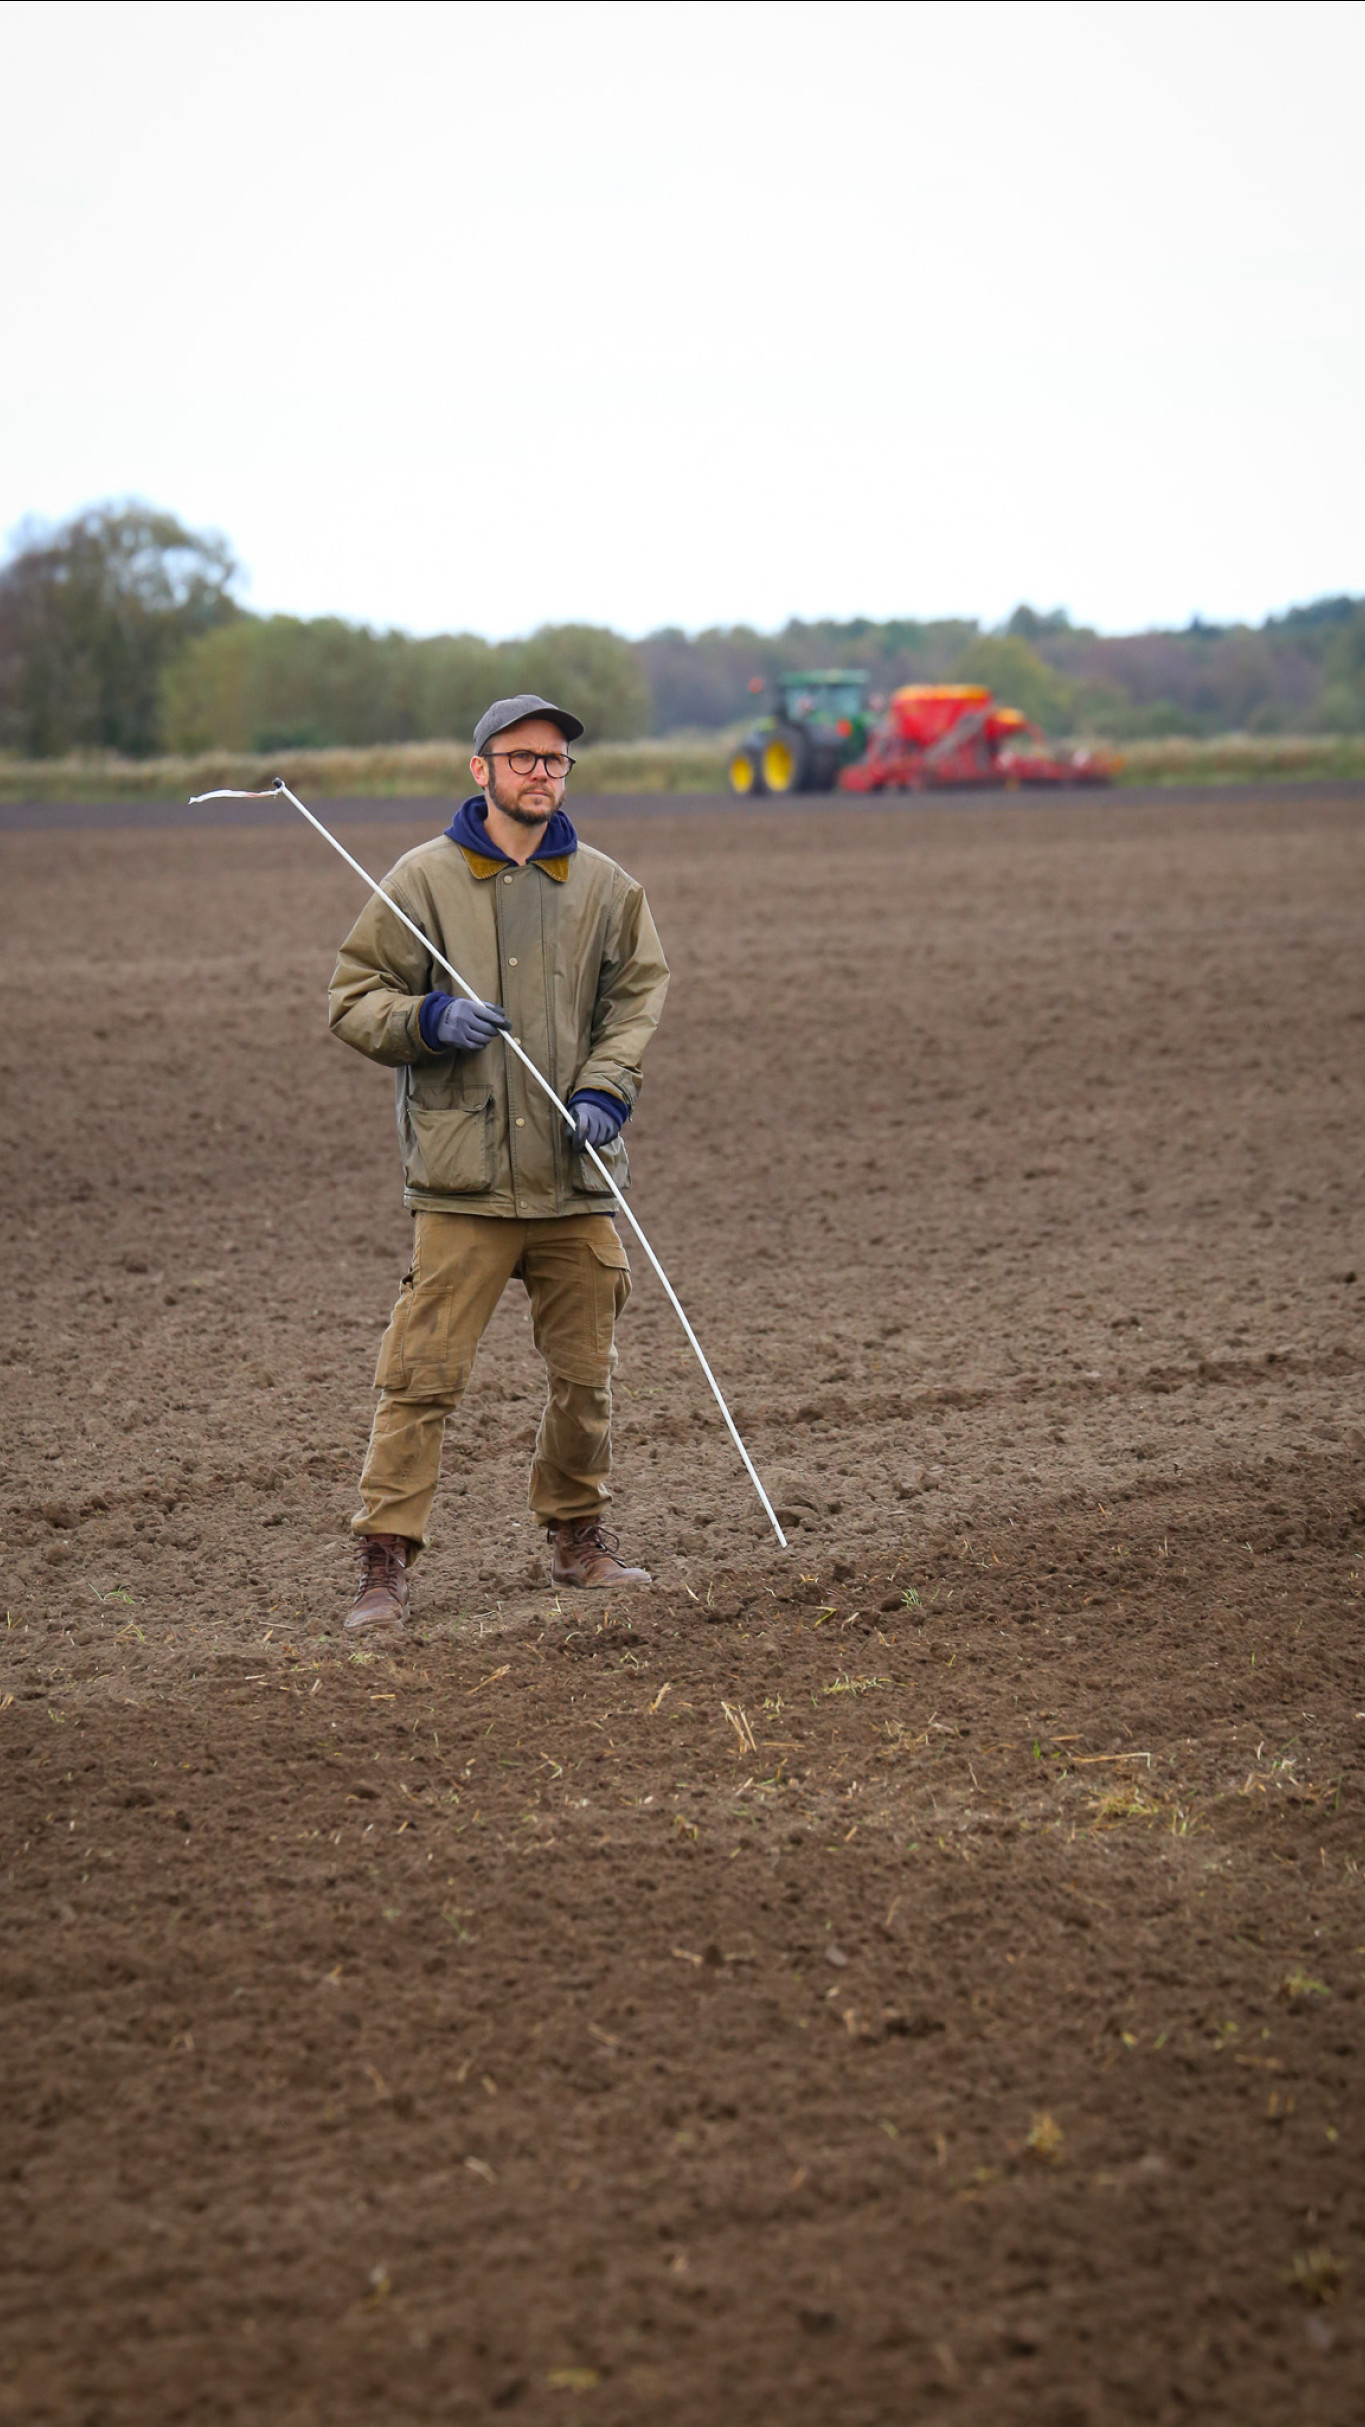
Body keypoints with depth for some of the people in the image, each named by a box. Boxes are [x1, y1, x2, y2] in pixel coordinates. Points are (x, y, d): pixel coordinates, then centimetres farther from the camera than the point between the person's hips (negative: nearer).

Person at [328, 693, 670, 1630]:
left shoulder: (606, 887, 9)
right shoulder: (424, 879, 0)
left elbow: (639, 995, 10)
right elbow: (356, 998, 3)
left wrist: (606, 1090, -6)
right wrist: (428, 1020, -16)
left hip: (577, 1176, 4)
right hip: (463, 1178, -4)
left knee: (586, 1371, 12)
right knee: (423, 1374, -8)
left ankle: (579, 1538, 30)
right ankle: (385, 1564, -4)